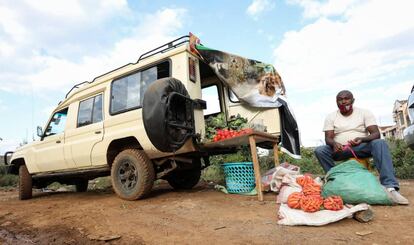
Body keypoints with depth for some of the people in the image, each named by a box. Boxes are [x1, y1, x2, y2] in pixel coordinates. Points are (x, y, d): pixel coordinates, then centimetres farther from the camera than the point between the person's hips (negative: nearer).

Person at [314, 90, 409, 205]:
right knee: (319, 150, -27)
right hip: (340, 149, 0)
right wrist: (334, 143, -30)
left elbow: (376, 134, -7)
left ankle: (390, 187, -39)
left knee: (380, 143, -31)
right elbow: (328, 138, -5)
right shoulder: (331, 117, 4)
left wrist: (362, 139, -30)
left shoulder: (364, 113, 4)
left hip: (361, 148, 0)